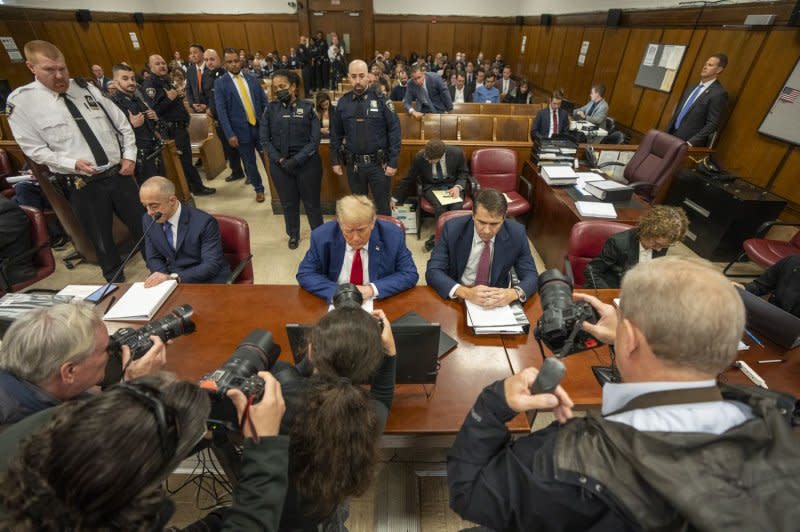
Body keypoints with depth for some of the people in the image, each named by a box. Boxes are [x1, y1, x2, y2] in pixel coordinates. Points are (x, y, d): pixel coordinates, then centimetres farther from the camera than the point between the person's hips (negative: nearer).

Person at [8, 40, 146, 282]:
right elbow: (34, 149, -3)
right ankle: (116, 283, 28)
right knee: (102, 239, 10)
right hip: (83, 184, -2)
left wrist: (129, 156, -2)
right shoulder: (21, 101, -2)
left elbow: (122, 124, 10)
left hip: (119, 174, 2)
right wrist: (73, 163, -17)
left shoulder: (87, 89, 5)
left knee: (143, 228, 11)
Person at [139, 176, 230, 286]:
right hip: (170, 279, 4)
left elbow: (212, 265, -21)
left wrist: (175, 277, -29)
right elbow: (153, 258, 8)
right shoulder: (148, 220, 0)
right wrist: (166, 278, -12)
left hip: (206, 281, -4)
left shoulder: (204, 221, -18)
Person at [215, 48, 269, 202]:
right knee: (250, 163, 8)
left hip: (261, 126, 2)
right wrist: (230, 134, -14)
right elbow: (221, 111, -6)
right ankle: (259, 189, 26)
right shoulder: (220, 83, -1)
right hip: (242, 130, -2)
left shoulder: (252, 79, 9)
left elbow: (264, 102, 11)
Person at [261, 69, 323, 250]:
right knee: (288, 202, 13)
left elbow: (315, 140, -7)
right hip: (279, 164, 2)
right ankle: (293, 235, 33)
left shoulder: (308, 108, -2)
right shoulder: (271, 108, 3)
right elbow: (264, 139, 3)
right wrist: (280, 160, -11)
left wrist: (296, 160, -15)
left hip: (307, 162, -2)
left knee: (311, 201, 7)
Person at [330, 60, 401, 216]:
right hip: (353, 164, 3)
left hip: (378, 163, -3)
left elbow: (394, 130, -7)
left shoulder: (381, 99, -5)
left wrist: (393, 162, -11)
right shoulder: (343, 102, 3)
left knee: (383, 205, 8)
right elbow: (335, 134, 10)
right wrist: (335, 161, 7)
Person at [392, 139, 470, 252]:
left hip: (452, 186, 1)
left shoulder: (457, 153, -15)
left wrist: (458, 187, -18)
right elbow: (408, 179, -2)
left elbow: (463, 173, 2)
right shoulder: (419, 157, -15)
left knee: (457, 207, -30)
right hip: (432, 186, -1)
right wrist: (395, 199, 3)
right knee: (440, 206, -33)